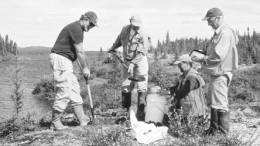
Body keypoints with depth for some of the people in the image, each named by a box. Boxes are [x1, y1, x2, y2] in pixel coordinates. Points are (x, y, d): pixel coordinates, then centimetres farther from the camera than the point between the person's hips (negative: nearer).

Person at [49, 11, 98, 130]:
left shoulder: (77, 28, 19)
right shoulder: (76, 28, -14)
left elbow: (77, 52, 18)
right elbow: (80, 52, -13)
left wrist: (83, 68, 12)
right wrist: (85, 68, -2)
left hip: (65, 61, 11)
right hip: (60, 59, -11)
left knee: (75, 89, 12)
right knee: (64, 91, -9)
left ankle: (82, 119, 17)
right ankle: (55, 122, 0)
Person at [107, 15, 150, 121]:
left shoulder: (142, 34, -14)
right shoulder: (125, 29, 1)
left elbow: (142, 52, -18)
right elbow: (119, 39, 23)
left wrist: (133, 63, -23)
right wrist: (112, 48, 31)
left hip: (140, 61, -4)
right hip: (127, 61, 4)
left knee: (141, 88, -8)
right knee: (126, 87, 3)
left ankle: (140, 114, -2)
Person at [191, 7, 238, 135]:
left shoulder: (225, 33, -18)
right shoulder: (219, 32, 15)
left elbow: (218, 56, -23)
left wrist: (201, 59, -15)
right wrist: (203, 53, 8)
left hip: (220, 74, -11)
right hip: (216, 73, 11)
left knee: (220, 105, -3)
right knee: (215, 103, 18)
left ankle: (223, 134, 5)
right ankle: (214, 129, 29)